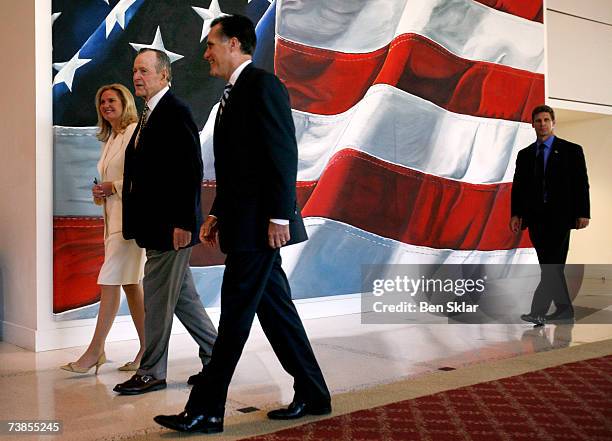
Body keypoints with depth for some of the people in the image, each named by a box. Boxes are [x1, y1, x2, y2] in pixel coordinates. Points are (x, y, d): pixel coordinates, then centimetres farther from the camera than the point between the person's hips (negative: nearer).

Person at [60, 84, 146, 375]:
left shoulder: (135, 132, -8)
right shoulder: (110, 138, 21)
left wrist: (114, 187, -14)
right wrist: (100, 192, 6)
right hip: (113, 216, 10)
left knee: (109, 282, -9)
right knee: (131, 283, 9)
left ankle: (95, 351, -2)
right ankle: (147, 349, 16)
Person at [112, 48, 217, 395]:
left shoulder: (176, 111, -13)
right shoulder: (151, 114, 17)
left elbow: (192, 169, -19)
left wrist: (183, 222, -21)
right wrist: (113, 187, 11)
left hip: (172, 225, -10)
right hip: (156, 224, 10)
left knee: (157, 298, -1)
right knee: (182, 296, 15)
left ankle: (152, 373, 12)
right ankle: (216, 356, 27)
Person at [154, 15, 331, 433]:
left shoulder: (264, 85, -9)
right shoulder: (234, 95, 20)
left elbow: (283, 155, -17)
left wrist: (279, 217, -20)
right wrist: (217, 214, 17)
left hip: (259, 225, -10)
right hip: (242, 225, 10)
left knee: (236, 315, -4)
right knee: (276, 309, 13)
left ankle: (206, 410, 5)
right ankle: (313, 395, 23)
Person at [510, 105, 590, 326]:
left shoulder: (571, 150, 3)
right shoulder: (525, 154, 14)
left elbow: (581, 184, -1)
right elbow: (518, 186, 9)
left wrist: (583, 213, -9)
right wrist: (516, 214, -2)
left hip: (559, 216, -4)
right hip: (535, 217, 4)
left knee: (553, 264, -12)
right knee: (549, 266, 7)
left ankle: (538, 311, -15)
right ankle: (564, 309, 17)